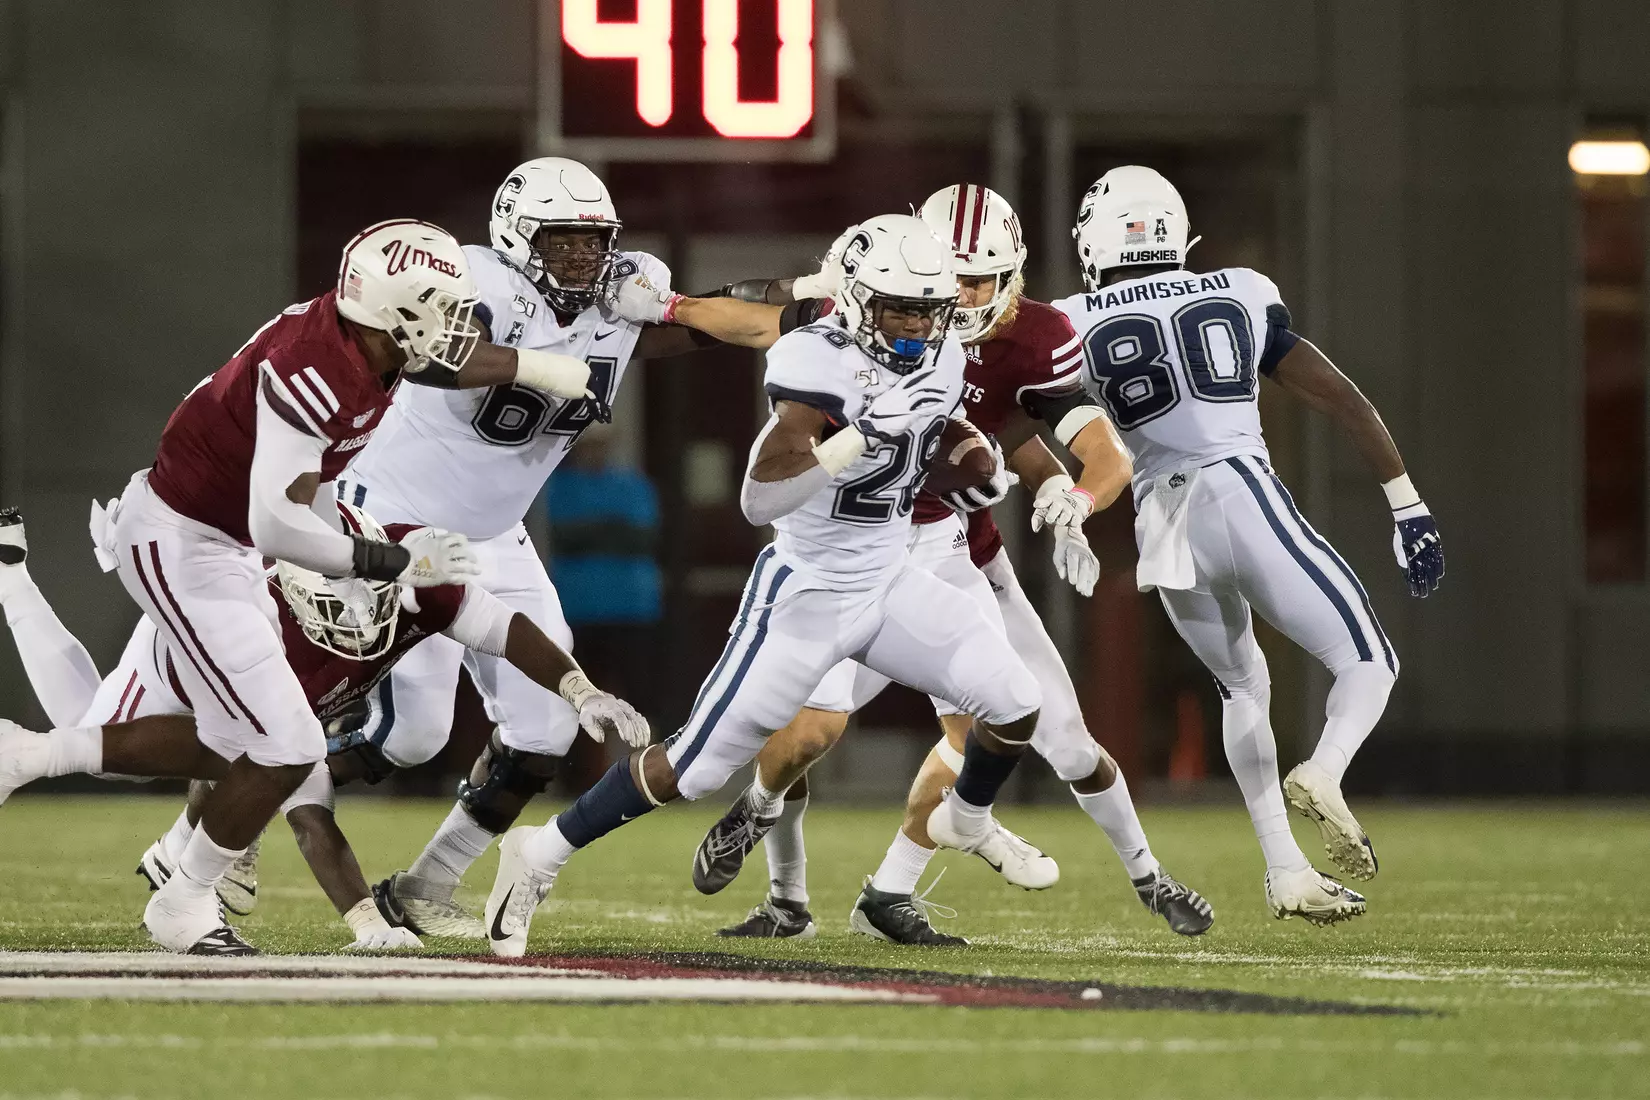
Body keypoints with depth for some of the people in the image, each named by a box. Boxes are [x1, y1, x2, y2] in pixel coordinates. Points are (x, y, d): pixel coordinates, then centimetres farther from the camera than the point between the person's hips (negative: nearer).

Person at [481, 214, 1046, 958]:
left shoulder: (940, 358, -2)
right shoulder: (819, 364, -25)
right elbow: (759, 501, -34)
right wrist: (858, 436, -40)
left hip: (890, 585, 6)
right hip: (804, 595, -6)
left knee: (1013, 704, -4)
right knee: (699, 762, -6)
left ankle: (968, 822, 28)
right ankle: (542, 854, 10)